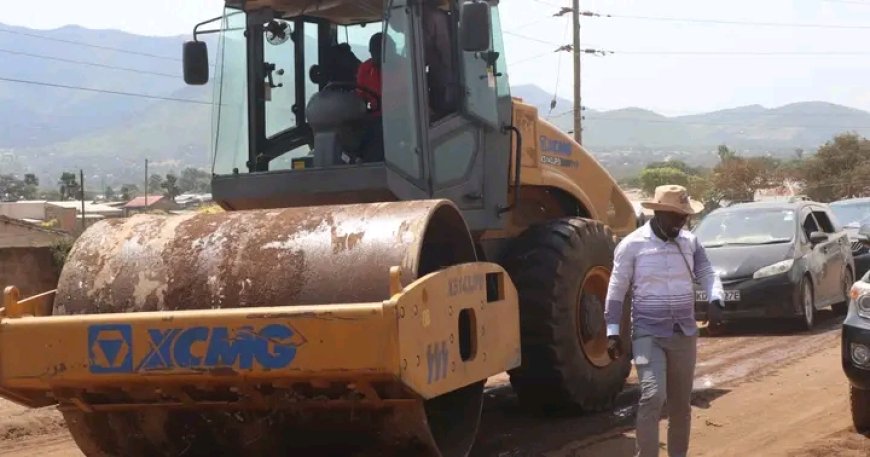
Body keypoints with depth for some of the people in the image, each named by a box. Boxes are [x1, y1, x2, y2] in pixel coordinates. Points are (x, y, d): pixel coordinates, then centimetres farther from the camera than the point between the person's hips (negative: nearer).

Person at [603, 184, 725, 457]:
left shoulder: (690, 242, 5)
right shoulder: (632, 245, -7)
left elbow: (707, 273, -2)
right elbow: (616, 290, -4)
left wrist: (715, 301, -23)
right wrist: (613, 331, -6)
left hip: (685, 334, 5)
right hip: (649, 334, -4)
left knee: (681, 403, 12)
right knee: (653, 396, -17)